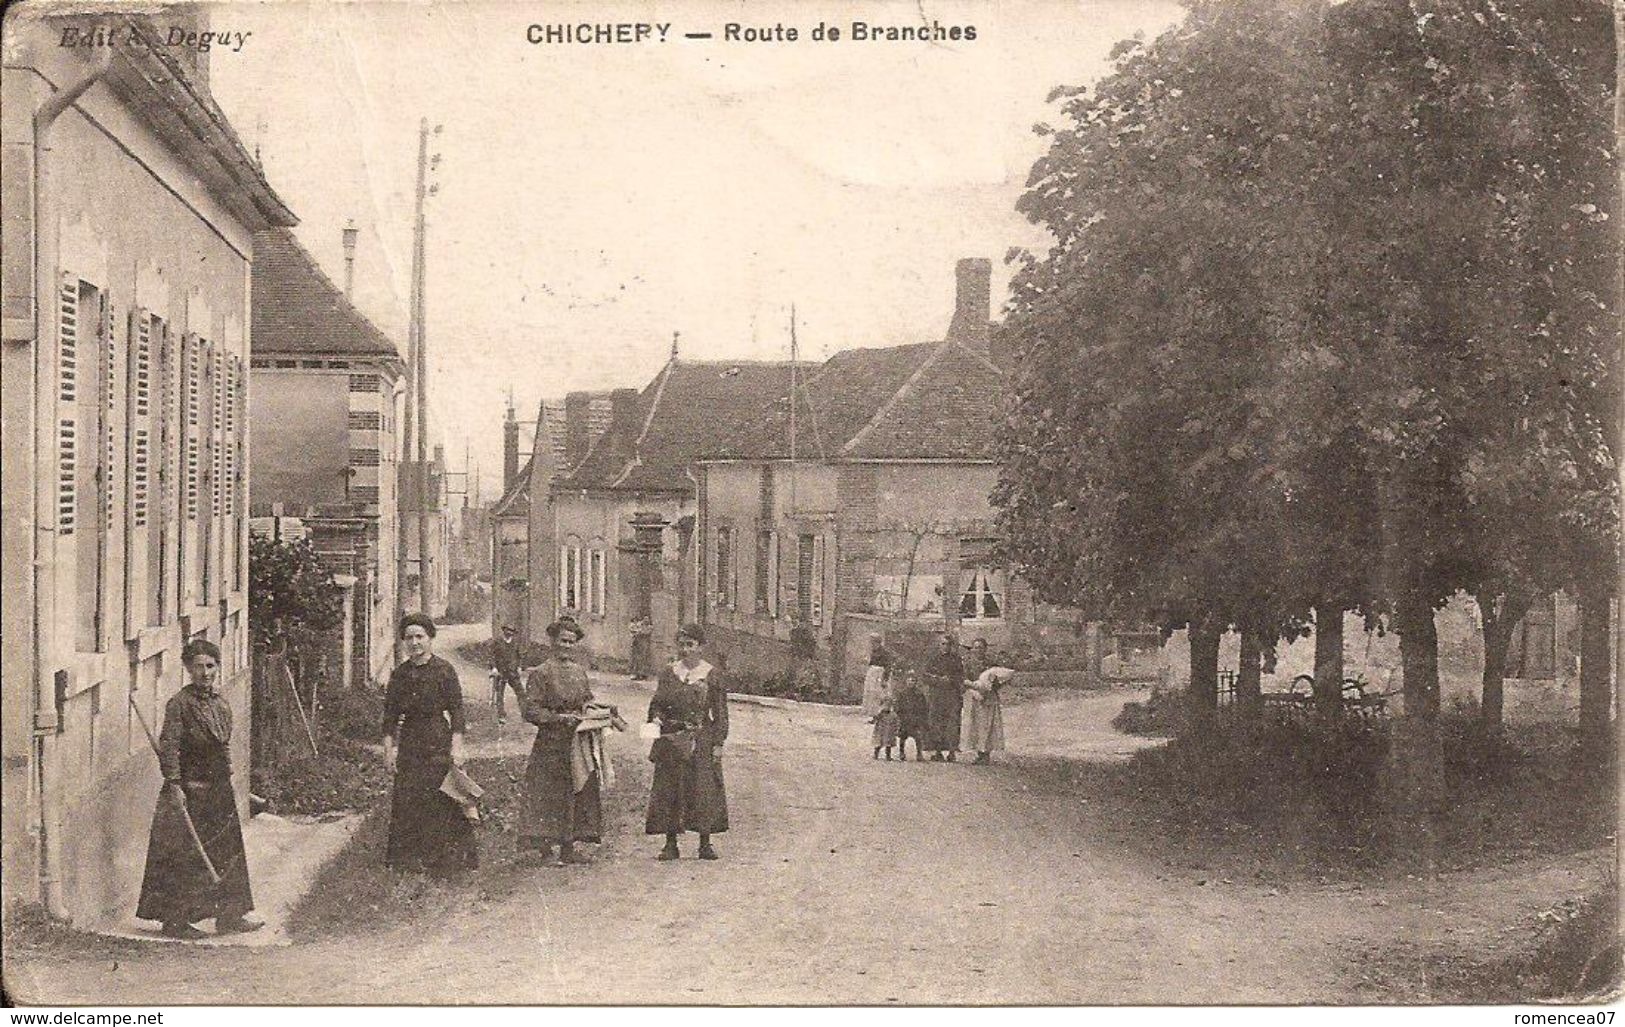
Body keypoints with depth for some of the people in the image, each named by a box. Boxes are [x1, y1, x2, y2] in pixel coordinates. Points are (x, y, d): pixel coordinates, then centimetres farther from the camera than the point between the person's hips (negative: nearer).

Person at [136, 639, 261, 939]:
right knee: (182, 857, -1)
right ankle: (174, 920, 7)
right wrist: (175, 786, -22)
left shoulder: (221, 703, 10)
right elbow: (168, 747, -17)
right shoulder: (179, 704, -13)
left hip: (218, 790, 8)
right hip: (189, 789, -8)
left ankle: (229, 916, 19)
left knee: (227, 852, 11)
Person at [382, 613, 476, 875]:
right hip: (409, 743, 4)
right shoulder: (400, 674, 9)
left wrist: (456, 747, -10)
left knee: (442, 800, -4)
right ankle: (410, 856, 11)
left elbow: (457, 711, -5)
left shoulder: (444, 671, -3)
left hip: (439, 741, -4)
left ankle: (448, 858, 3)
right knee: (407, 802, 3)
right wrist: (388, 747, 3)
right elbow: (390, 714, 11)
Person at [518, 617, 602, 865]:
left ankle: (568, 848, 11)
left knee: (579, 793, 6)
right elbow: (530, 709, -11)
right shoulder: (541, 673, -6)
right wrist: (559, 718, -19)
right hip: (552, 744, -6)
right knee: (549, 794, -8)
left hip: (578, 743, 6)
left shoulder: (579, 671, 13)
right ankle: (540, 843, -4)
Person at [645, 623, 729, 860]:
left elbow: (720, 712, 1)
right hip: (672, 740, 2)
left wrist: (718, 743, -5)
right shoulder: (668, 674, 8)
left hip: (702, 740, -2)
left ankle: (705, 844, 5)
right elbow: (657, 703, 12)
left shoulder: (712, 675, 1)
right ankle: (670, 843, 6)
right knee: (668, 790, 0)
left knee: (704, 789, -3)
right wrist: (655, 719, -10)